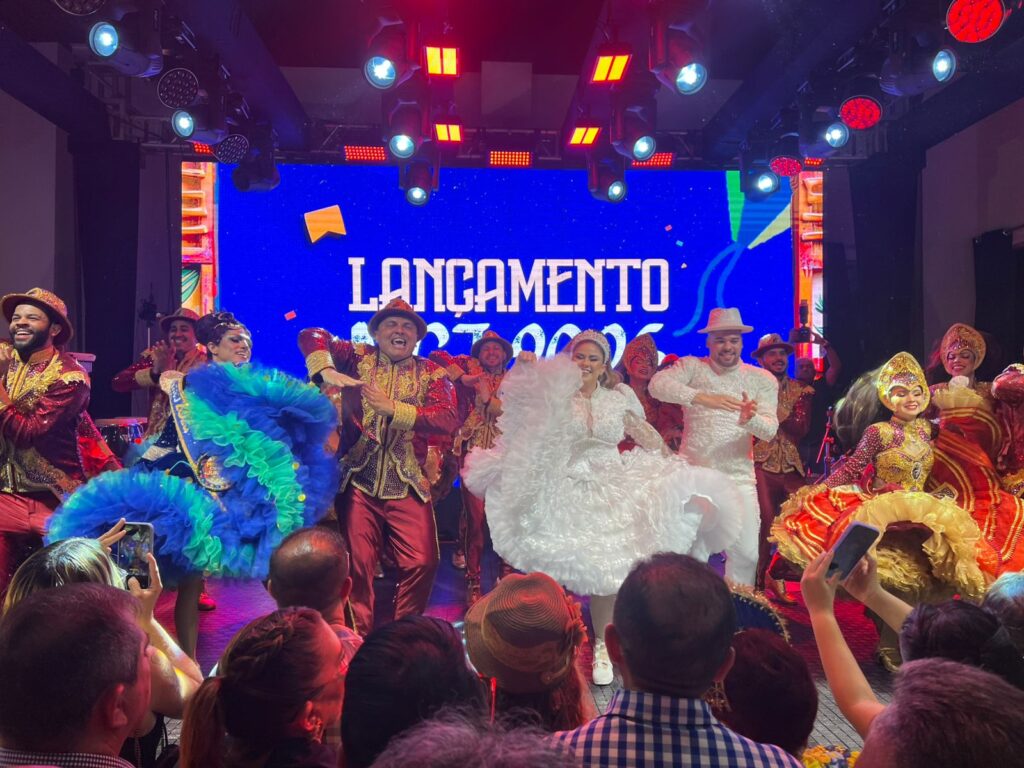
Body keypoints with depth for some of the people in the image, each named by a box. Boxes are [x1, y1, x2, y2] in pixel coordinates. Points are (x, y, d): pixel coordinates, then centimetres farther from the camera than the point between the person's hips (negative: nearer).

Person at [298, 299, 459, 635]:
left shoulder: (432, 373, 5)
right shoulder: (359, 357, 7)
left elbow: (449, 419, -11)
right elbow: (311, 336, -1)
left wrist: (393, 409, -19)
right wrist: (327, 371, -20)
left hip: (408, 486, 0)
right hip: (357, 481, 0)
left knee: (422, 563, -5)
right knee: (357, 563, 2)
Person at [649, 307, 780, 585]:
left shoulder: (763, 380, 4)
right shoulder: (692, 366, 1)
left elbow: (769, 431, -7)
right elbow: (657, 384, -20)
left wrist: (749, 420, -31)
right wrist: (702, 398, -34)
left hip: (738, 478, 1)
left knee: (746, 553, -3)